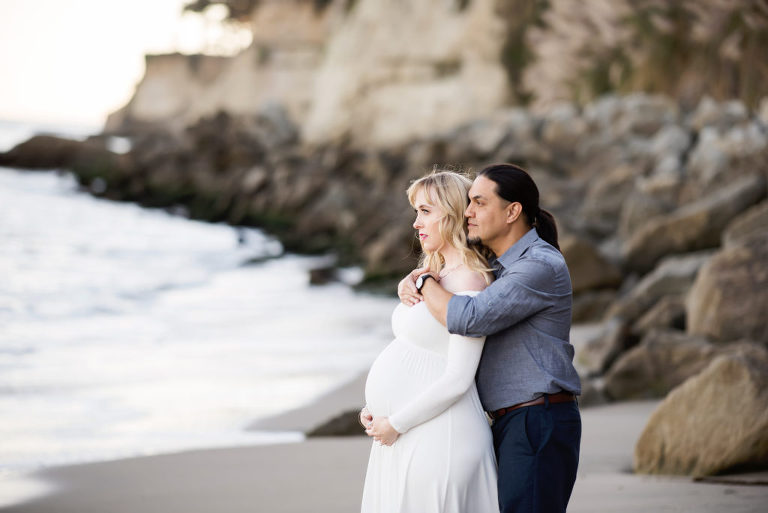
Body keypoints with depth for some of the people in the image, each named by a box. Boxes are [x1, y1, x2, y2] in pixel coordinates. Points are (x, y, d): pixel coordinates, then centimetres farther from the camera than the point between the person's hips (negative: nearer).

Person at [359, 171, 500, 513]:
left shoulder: (468, 282, -14)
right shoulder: (435, 273, 15)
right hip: (405, 443, 9)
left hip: (438, 441, -9)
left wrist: (396, 423, -14)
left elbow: (457, 380, -19)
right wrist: (374, 408, 8)